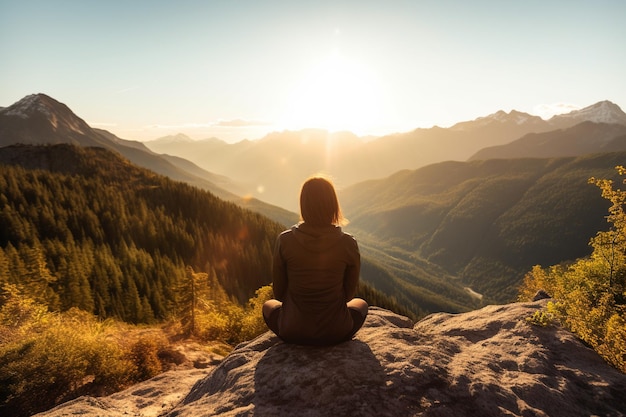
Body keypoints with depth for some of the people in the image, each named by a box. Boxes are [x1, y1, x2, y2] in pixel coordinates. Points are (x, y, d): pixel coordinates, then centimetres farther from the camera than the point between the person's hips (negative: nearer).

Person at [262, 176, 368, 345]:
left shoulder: (285, 240, -14)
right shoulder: (348, 244, -14)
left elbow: (279, 293, -3)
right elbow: (349, 294, -1)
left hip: (293, 333, 0)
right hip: (336, 333, 0)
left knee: (268, 306, 33)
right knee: (361, 304, 32)